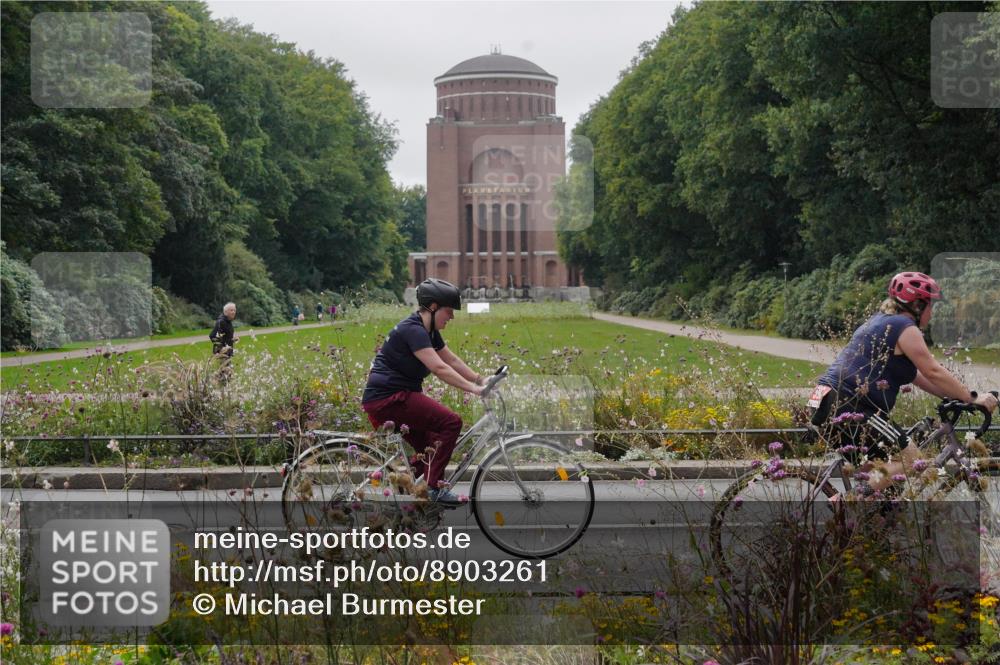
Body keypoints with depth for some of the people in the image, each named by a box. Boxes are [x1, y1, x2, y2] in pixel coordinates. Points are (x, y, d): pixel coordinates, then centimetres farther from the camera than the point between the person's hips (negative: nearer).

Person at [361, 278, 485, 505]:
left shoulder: (429, 331, 14)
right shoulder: (412, 330, -17)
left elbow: (452, 360, 19)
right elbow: (439, 368, -26)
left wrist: (480, 380, 9)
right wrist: (472, 388, -28)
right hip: (388, 398, -11)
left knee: (431, 450, 13)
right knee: (451, 422, -19)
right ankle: (434, 487, -16)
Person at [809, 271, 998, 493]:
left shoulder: (880, 321, 24)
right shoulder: (905, 327, -6)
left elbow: (915, 375, 26)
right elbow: (934, 373, -8)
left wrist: (956, 395, 22)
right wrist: (973, 398, -1)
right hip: (849, 409, -10)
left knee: (876, 467, 23)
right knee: (911, 459, -7)